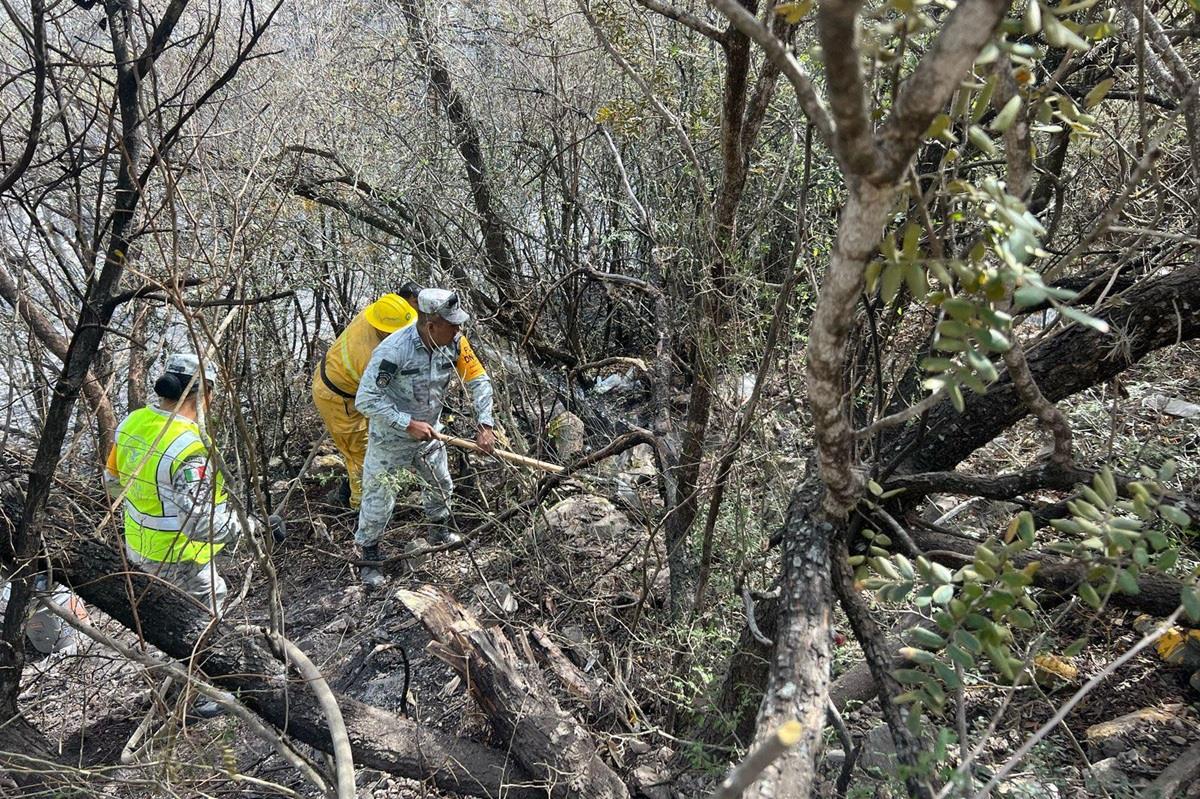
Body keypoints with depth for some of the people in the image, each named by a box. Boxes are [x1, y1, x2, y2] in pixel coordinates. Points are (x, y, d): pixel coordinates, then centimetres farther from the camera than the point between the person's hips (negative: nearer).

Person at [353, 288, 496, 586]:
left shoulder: (455, 342, -18)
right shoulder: (394, 350, -34)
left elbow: (479, 380, -8)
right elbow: (366, 399, -30)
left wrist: (485, 425, -17)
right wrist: (408, 424, -30)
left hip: (428, 432, 6)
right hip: (390, 436, -5)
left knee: (440, 485, 24)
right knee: (379, 499, 6)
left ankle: (441, 530, 52)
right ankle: (368, 555, 30)